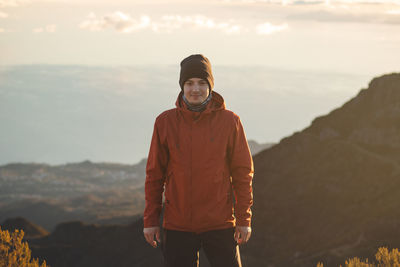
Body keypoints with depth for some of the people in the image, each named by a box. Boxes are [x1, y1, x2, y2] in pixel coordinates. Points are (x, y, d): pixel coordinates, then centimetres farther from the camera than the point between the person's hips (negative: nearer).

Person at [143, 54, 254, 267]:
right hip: (177, 225, 1)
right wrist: (150, 219, 3)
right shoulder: (165, 122, 1)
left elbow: (243, 172, 2)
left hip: (220, 224, -1)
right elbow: (155, 174, 6)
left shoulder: (229, 121, -1)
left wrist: (243, 219, -1)